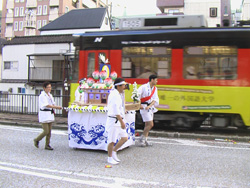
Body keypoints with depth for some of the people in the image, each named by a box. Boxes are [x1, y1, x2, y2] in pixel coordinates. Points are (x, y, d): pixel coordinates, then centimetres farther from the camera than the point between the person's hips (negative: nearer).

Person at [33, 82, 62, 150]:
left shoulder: (50, 95, 13)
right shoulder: (42, 96, -13)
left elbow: (53, 104, 16)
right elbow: (47, 105, -21)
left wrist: (58, 107, -4)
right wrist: (56, 107, -25)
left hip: (50, 114, 8)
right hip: (44, 114, -8)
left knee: (49, 131, 8)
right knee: (46, 131, -7)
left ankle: (47, 145, 17)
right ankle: (36, 140, 16)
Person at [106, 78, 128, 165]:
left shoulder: (118, 94, 16)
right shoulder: (115, 95, -17)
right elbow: (116, 110, -23)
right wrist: (121, 122, -23)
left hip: (118, 120, 10)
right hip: (113, 120, -10)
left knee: (124, 138, 10)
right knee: (112, 140, 1)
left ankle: (114, 151, 25)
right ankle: (110, 158, 15)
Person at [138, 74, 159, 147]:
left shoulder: (155, 88, 8)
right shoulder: (143, 87, -11)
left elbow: (155, 99, 3)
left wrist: (149, 106, -13)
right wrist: (139, 105, -14)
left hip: (150, 107, 7)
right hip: (144, 107, -7)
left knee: (147, 125, 12)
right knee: (150, 124, -11)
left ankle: (145, 140, 20)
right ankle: (142, 138, 2)